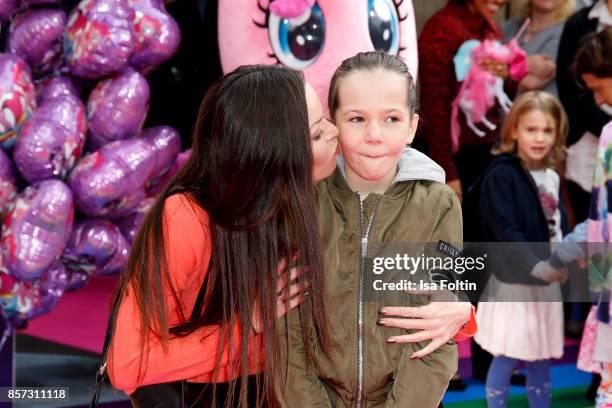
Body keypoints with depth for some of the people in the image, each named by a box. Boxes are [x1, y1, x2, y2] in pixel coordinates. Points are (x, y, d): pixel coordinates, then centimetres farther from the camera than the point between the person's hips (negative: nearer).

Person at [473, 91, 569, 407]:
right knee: (506, 360, 0)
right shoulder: (501, 175, -13)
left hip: (546, 284, 7)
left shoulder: (551, 178, 8)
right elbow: (506, 231, -21)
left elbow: (557, 228, 14)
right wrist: (537, 267, -29)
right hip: (513, 282, -6)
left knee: (540, 361, 14)